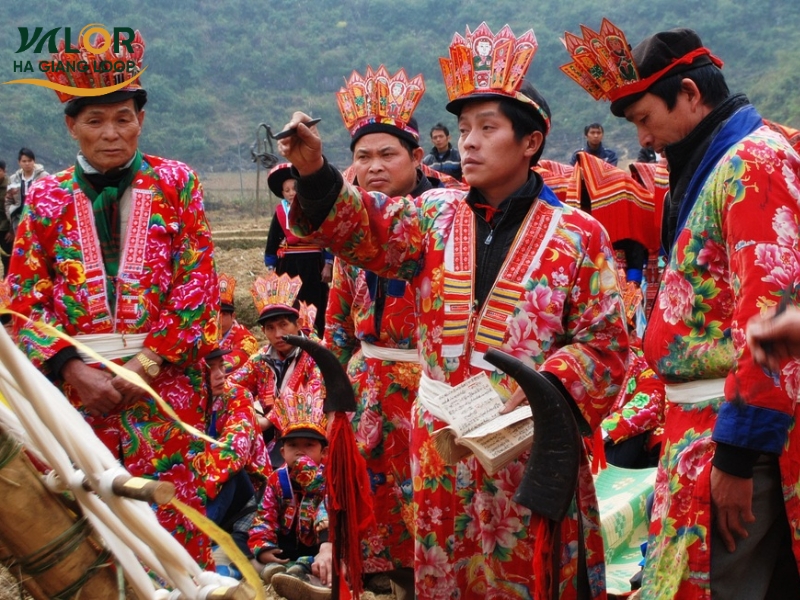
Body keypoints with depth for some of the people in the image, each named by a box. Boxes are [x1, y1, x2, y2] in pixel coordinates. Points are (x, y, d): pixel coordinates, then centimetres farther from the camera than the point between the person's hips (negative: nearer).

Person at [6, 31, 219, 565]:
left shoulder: (175, 183, 7)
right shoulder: (46, 199, 10)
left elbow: (198, 284, -1)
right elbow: (25, 303, 5)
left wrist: (147, 361, -11)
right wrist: (73, 369, -10)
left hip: (166, 382, -1)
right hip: (75, 384, 2)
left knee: (173, 520, -2)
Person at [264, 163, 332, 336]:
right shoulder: (280, 212, 6)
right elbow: (272, 242, 10)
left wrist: (328, 265, -5)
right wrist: (271, 269, 8)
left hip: (313, 265, -2)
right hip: (288, 265, 3)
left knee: (315, 306, 1)